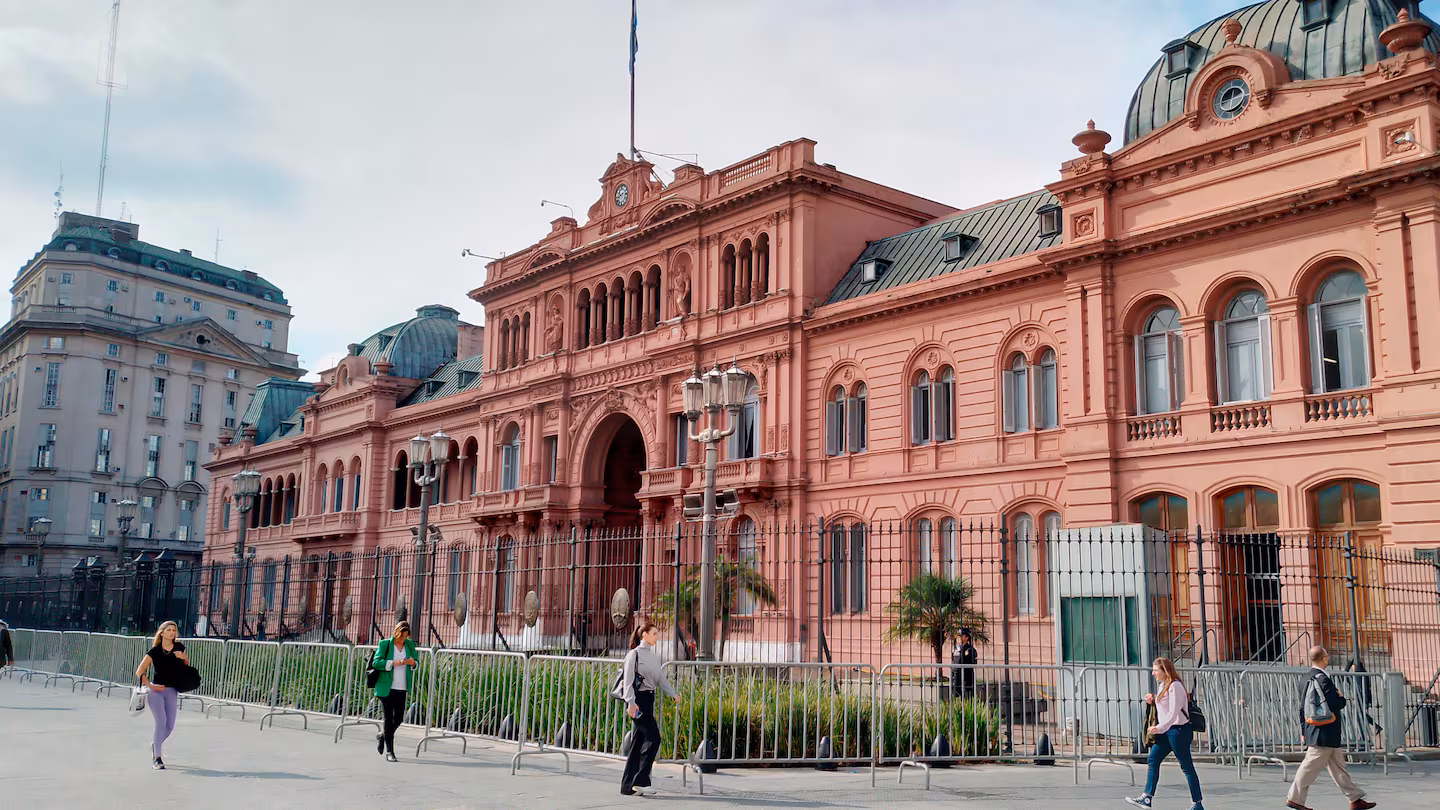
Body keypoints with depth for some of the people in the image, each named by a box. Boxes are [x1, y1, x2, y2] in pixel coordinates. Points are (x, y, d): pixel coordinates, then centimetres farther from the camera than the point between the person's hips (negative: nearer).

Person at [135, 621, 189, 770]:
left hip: (172, 691, 4)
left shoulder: (179, 647, 4)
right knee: (161, 721, -18)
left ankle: (154, 744, 36)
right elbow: (139, 672, -3)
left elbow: (187, 665, 18)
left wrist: (183, 657, -4)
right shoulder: (155, 651, -5)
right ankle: (156, 758, -11)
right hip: (156, 690, -4)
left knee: (170, 726, 4)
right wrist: (151, 686, -14)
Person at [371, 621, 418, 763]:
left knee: (399, 718, 5)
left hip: (401, 688, 4)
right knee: (389, 718, -3)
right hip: (386, 687, -4)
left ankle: (382, 736, 35)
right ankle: (389, 752, 3)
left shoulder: (410, 644, 10)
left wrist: (412, 663, -7)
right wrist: (394, 663, -19)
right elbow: (376, 662, -10)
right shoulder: (385, 644, -3)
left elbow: (416, 664, 17)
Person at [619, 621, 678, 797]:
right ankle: (640, 781, -12)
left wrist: (673, 694, -4)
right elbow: (628, 680, -11)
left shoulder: (655, 657, 17)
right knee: (653, 736, -15)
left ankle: (628, 785, 12)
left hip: (649, 699, 8)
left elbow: (661, 680, 12)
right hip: (637, 699, -8)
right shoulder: (634, 654, -5)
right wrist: (631, 702, -22)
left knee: (639, 741, 7)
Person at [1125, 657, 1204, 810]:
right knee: (1153, 760, 6)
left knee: (1186, 766, -2)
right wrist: (1153, 701, 5)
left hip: (1178, 729, -10)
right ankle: (1147, 797, 8)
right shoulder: (1163, 686, 14)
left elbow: (1173, 712, -23)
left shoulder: (1175, 686, -16)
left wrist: (1160, 728, -29)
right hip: (1166, 730, 10)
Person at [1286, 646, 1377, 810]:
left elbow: (1303, 707, 14)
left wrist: (1303, 730, 18)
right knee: (1311, 766, -2)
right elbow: (1334, 705, -23)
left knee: (1338, 767, 13)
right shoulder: (1322, 679, -18)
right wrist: (1342, 698, 0)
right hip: (1323, 735, -10)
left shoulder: (1310, 679, 11)